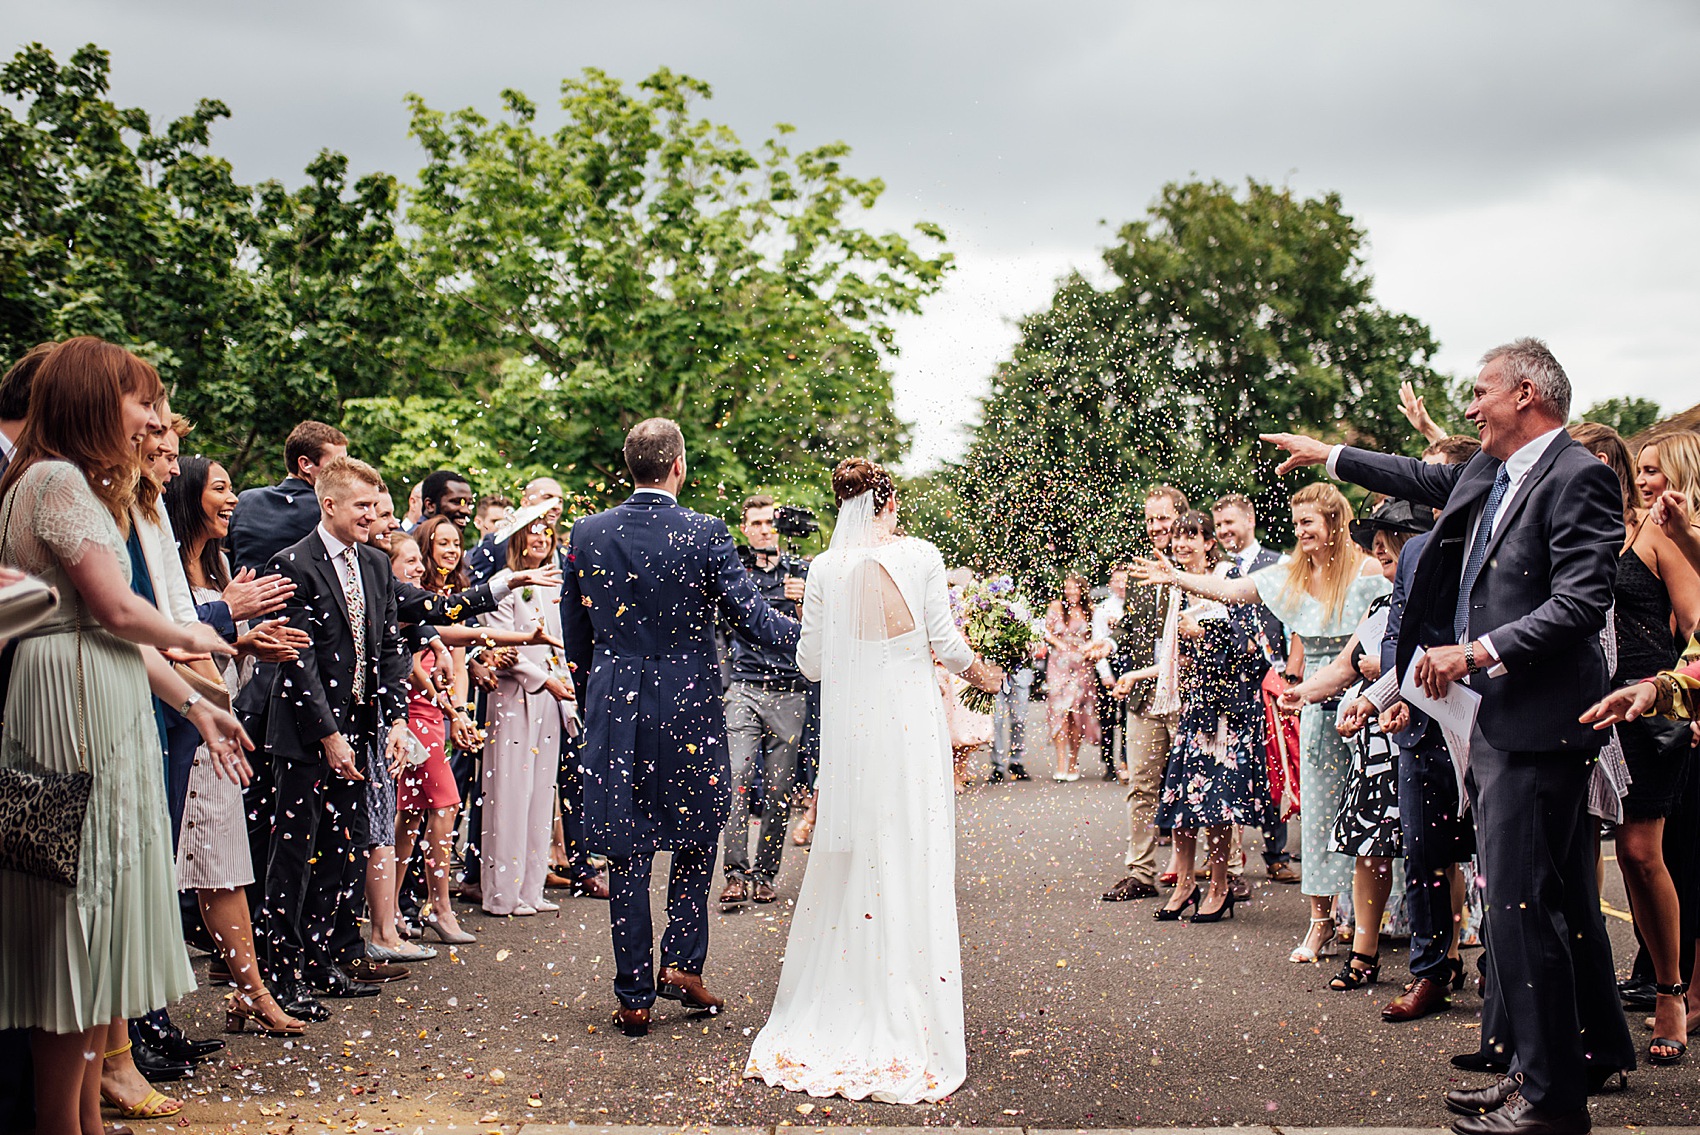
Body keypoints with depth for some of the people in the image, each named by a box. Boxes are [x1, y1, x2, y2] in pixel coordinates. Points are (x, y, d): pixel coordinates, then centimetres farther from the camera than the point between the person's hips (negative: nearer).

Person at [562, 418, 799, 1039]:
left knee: (627, 856, 7)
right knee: (696, 837, 18)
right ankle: (683, 962, 10)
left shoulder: (587, 533, 0)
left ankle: (634, 997, 12)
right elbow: (752, 614, -10)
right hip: (689, 709, -2)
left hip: (614, 711, 2)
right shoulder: (705, 534, -9)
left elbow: (575, 632, 8)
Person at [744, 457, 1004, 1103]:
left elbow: (810, 662, 3)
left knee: (849, 857, 11)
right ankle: (905, 1020, 8)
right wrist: (977, 672, 15)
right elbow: (946, 642, -5)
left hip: (848, 725, 2)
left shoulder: (826, 568, 1)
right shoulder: (920, 555, -4)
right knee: (912, 862, 3)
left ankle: (832, 1019, 16)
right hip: (911, 720, -2)